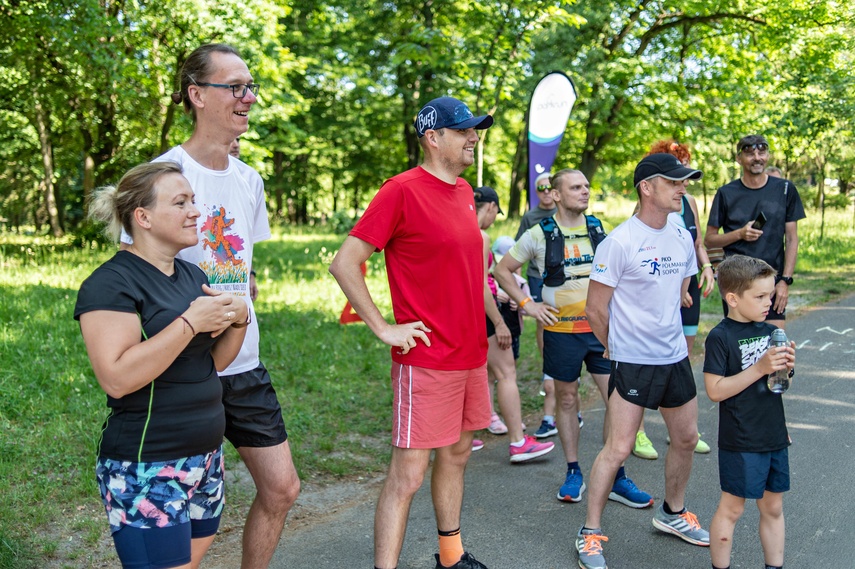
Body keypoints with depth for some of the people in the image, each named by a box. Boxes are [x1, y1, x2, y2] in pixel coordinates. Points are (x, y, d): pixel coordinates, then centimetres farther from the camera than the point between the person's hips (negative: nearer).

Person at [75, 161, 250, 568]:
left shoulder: (193, 275, 10)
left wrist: (238, 319, -4)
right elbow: (116, 378, -25)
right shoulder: (112, 284, -14)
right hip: (146, 470, -8)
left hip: (206, 459, 8)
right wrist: (190, 322, -24)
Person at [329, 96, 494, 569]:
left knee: (456, 454, 18)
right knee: (408, 474, -3)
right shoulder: (403, 189, -13)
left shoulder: (464, 191, 11)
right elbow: (344, 263, -15)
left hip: (471, 353, 8)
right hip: (427, 358, -8)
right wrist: (384, 328, -16)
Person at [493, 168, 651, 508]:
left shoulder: (599, 229, 6)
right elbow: (503, 270, 3)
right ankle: (573, 473, 24)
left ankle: (616, 479, 12)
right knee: (567, 401, 9)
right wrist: (527, 304, -4)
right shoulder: (539, 235, -5)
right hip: (561, 330, -2)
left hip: (601, 328, 3)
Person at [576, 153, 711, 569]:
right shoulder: (619, 242, -16)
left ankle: (672, 514, 40)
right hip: (633, 362, -7)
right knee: (618, 448, -6)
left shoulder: (682, 238, 6)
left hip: (675, 356, 7)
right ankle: (589, 533, 9)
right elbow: (596, 309, -10)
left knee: (686, 439, 17)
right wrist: (618, 347, 2)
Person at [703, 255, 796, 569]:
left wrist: (786, 367, -8)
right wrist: (760, 368, -24)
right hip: (741, 444, -6)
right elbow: (715, 390, -20)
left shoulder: (770, 331, 5)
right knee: (731, 509, 7)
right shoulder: (720, 337, -16)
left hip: (775, 437, 6)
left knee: (773, 507, 17)